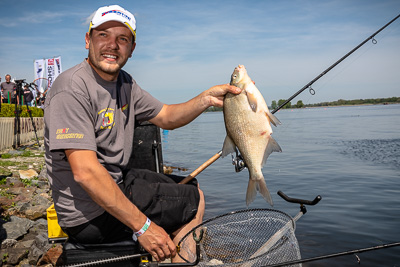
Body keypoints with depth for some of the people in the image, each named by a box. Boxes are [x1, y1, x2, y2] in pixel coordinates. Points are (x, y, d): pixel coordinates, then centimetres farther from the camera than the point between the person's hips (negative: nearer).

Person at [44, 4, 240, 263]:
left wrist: (206, 98, -8)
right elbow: (85, 172, -29)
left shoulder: (124, 82, 5)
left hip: (117, 179, 9)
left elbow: (166, 116, 10)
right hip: (89, 214, -9)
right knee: (194, 202, -3)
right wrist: (142, 226, -27)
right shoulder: (72, 88, -23)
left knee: (191, 190, 19)